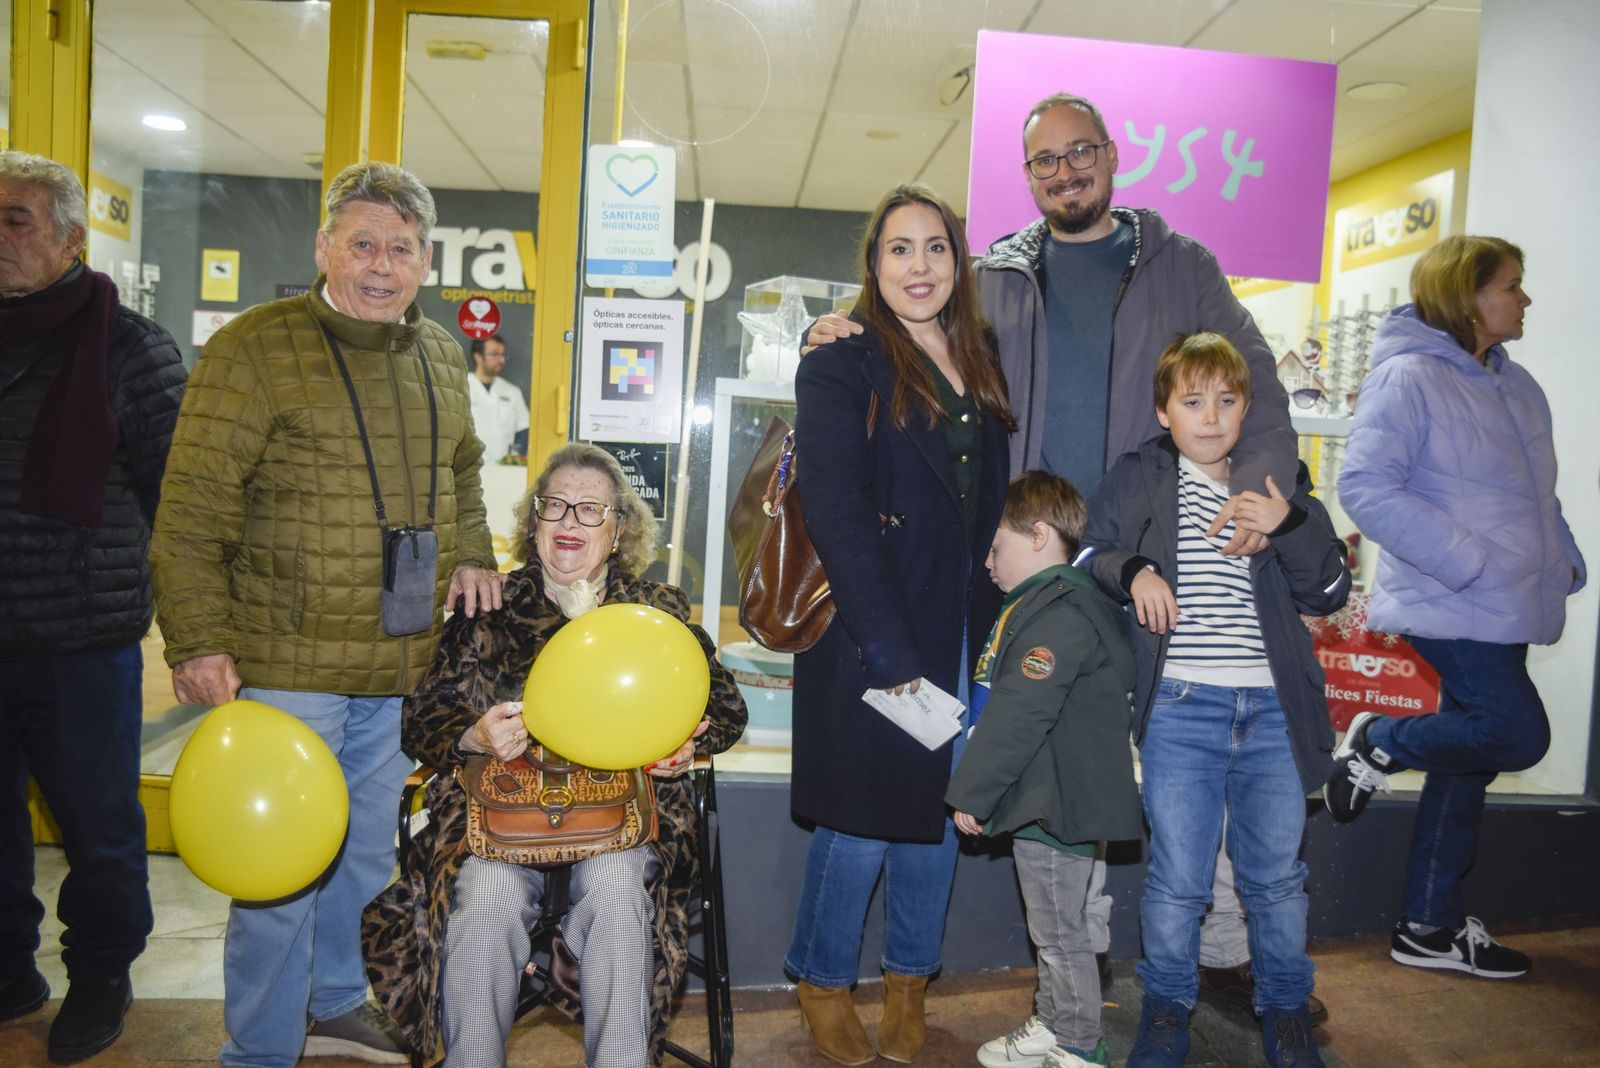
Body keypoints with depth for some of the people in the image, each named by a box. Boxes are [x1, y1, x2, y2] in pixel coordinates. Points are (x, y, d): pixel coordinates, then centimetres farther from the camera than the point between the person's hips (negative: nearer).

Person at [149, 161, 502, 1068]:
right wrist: (198, 641, -14)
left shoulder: (441, 357, 10)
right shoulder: (254, 348, -9)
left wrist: (473, 553, 7)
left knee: (368, 849, 20)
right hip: (287, 663, -6)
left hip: (403, 663, 6)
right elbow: (192, 509, -11)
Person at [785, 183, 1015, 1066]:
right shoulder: (841, 364, -7)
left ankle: (908, 988, 33)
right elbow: (836, 513, -15)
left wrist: (990, 624, 5)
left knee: (936, 811, 13)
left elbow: (993, 506, 14)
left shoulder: (981, 367, 12)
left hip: (957, 630, 6)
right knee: (862, 821, 3)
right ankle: (823, 987, 27)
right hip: (865, 629, -5)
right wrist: (889, 649, -18)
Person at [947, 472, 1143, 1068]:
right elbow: (1000, 702, 20)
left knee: (1060, 933, 4)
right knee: (1051, 929, 21)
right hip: (1043, 801, 10)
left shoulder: (1060, 615, -21)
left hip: (1060, 803, -10)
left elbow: (1018, 717, -26)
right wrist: (977, 789, 19)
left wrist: (972, 792, -18)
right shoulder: (1038, 605, 13)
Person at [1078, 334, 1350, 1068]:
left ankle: (1285, 1008, 34)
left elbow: (1330, 593, 6)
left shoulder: (1280, 482, 10)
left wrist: (1291, 526, -11)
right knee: (1177, 879, 6)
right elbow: (1088, 553, 6)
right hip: (1180, 709, -2)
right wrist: (1132, 571, -14)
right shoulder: (1137, 477, 5)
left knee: (1277, 875, 13)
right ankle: (1167, 1006, 28)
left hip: (1272, 710, 2)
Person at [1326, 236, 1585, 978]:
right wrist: (1472, 562, -22)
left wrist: (1563, 561, 7)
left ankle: (1430, 927, 23)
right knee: (1518, 734, -17)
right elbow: (1364, 486, -20)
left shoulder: (1515, 385, 15)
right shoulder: (1408, 377, -12)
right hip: (1452, 608, -8)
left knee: (1467, 762, 11)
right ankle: (1377, 745, 8)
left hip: (1503, 610, 8)